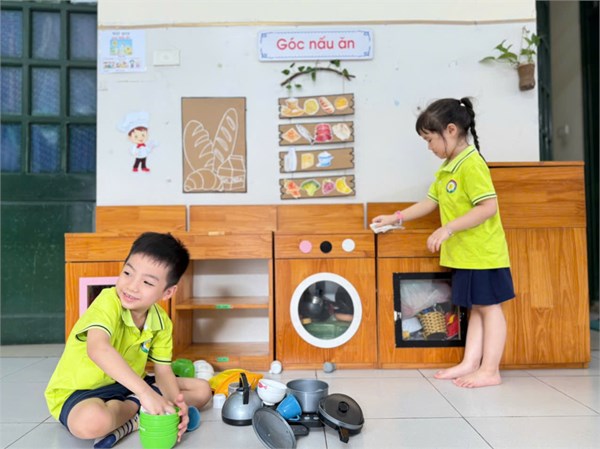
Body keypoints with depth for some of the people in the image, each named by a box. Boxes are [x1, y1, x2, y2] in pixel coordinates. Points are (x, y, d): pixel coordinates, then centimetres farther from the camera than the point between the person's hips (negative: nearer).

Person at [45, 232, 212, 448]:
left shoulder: (161, 322, -7)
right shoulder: (109, 301, -26)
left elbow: (163, 372, -4)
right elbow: (97, 349, -44)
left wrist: (176, 403, -26)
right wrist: (144, 392, -51)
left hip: (126, 385, 7)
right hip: (79, 391, -7)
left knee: (201, 389, 0)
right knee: (92, 421, -42)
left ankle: (127, 422, -14)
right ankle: (137, 408, -11)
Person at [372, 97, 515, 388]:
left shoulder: (471, 164, -18)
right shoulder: (447, 168, 11)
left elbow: (489, 207, -24)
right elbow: (431, 202, 18)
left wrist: (448, 229, -26)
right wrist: (397, 218, 17)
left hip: (483, 253, -9)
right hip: (464, 253, 9)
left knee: (488, 307, 1)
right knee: (475, 307, 13)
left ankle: (490, 370, 9)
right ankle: (470, 363, 21)